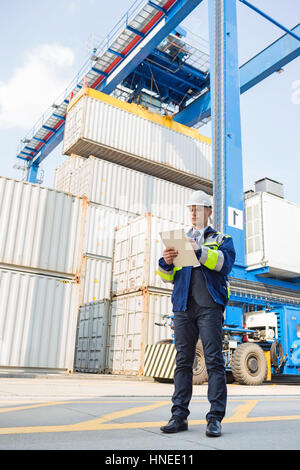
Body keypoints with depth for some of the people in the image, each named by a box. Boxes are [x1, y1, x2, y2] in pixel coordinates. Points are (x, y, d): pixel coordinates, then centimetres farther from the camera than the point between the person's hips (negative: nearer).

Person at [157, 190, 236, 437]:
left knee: (214, 360, -6)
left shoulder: (221, 239, 14)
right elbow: (169, 277, 15)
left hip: (209, 306, -3)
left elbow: (225, 262, -8)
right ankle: (179, 416, 6)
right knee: (183, 360, 2)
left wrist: (199, 251, -22)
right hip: (183, 306, 3)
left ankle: (215, 418, -1)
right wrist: (166, 263, -8)